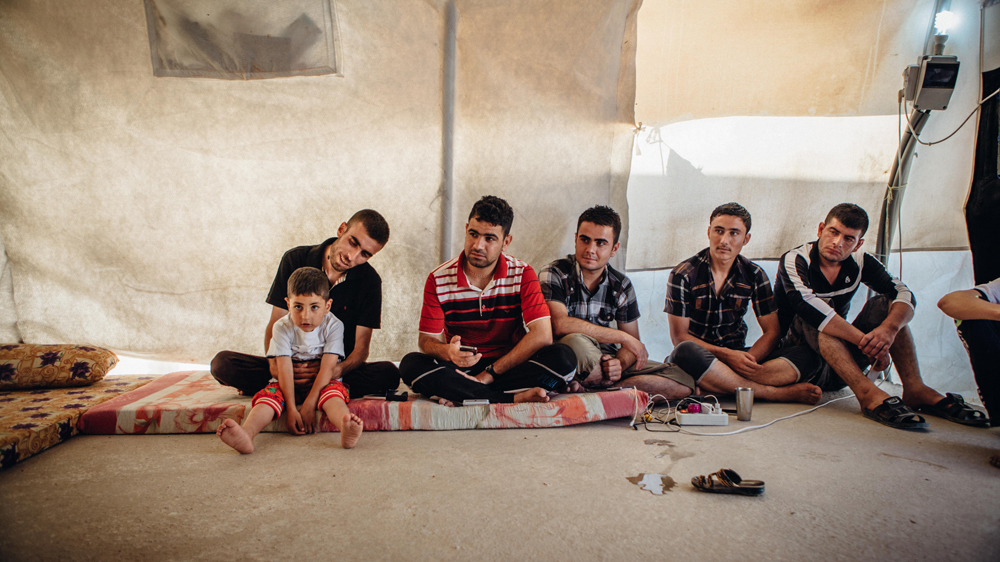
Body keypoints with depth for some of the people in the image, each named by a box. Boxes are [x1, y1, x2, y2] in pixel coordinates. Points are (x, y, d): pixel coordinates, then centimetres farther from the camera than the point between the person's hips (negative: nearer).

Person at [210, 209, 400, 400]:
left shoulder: (370, 281, -7)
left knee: (389, 374, -32)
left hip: (339, 367, 0)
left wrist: (334, 370, -32)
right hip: (291, 364, 0)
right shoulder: (295, 260, -4)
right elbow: (275, 325, -5)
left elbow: (361, 347, -9)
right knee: (222, 363, -21)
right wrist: (275, 363, -26)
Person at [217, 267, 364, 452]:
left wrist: (309, 404, -25)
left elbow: (328, 367, -17)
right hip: (290, 384, 2)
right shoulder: (282, 327, -9)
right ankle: (246, 435, -55)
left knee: (333, 390, -34)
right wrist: (291, 409, -25)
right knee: (269, 394, -28)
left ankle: (346, 431, -64)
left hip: (321, 382, -2)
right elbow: (284, 369, -16)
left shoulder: (333, 326, -11)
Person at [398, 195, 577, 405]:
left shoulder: (522, 274, -6)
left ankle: (460, 394, -27)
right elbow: (427, 340, -5)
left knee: (563, 358, -27)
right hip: (460, 370, 1)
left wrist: (489, 374, -21)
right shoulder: (438, 280, -5)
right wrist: (449, 352, -31)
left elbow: (542, 335, -16)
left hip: (510, 368, 0)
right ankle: (516, 397, -30)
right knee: (411, 364, -29)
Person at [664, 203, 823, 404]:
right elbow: (679, 336, -11)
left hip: (736, 354, 3)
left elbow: (771, 331, 1)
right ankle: (775, 393, -29)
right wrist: (728, 355, -24)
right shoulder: (683, 275, -9)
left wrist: (746, 360, -20)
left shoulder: (754, 275, 3)